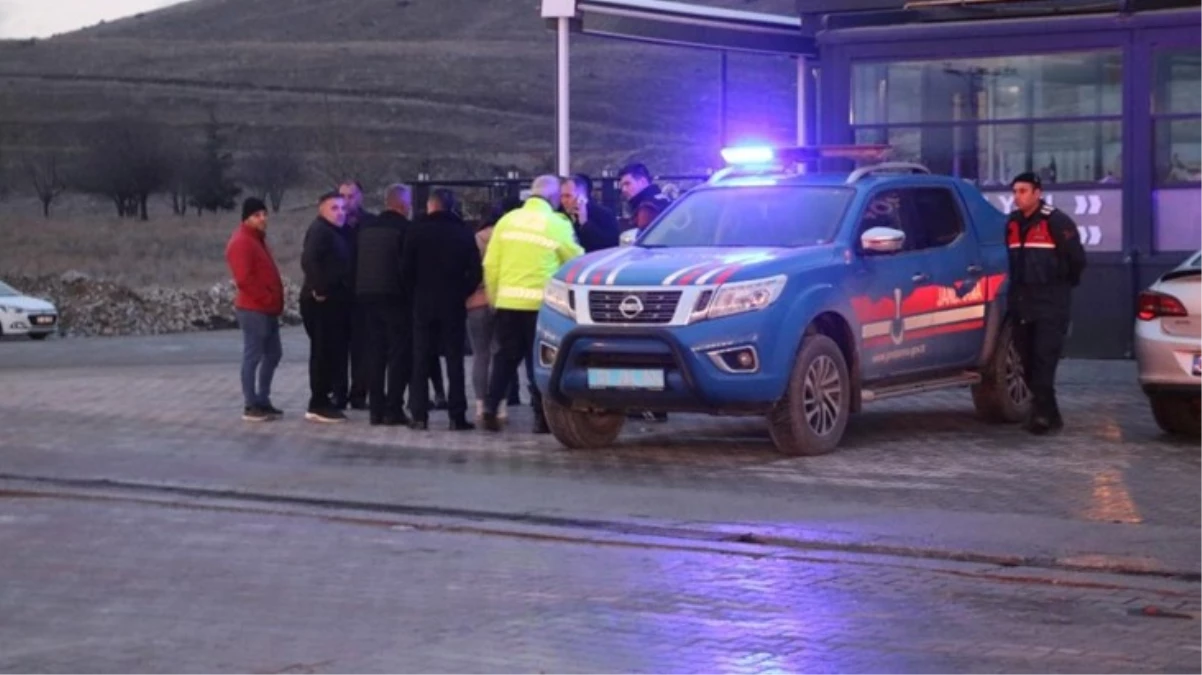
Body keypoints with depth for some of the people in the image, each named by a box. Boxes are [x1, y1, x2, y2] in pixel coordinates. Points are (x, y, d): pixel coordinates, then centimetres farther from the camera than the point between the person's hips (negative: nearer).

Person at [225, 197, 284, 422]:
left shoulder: (257, 240, 18)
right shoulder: (241, 242, -14)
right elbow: (244, 279, -22)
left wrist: (275, 301, 15)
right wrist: (267, 299, -17)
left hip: (268, 309, 10)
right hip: (253, 309, -10)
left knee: (273, 354, 14)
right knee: (253, 356, -6)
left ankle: (263, 400, 22)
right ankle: (250, 406, -2)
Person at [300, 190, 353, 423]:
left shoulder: (337, 232, 19)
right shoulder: (319, 230, -12)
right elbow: (309, 260, -25)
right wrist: (319, 289, -24)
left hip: (335, 300, 10)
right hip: (322, 301, -10)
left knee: (332, 352, 12)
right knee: (324, 352, -8)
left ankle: (322, 400, 19)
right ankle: (319, 404, -5)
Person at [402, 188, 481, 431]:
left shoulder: (417, 230, -3)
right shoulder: (464, 232, -1)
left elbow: (406, 269, -6)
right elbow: (475, 272, -5)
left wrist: (417, 289, 9)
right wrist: (462, 293, 7)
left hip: (424, 302, 0)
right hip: (454, 304, 0)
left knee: (421, 360, 6)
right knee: (454, 360, 3)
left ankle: (420, 415, 1)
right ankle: (457, 416, -1)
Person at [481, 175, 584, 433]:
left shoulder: (507, 220, 5)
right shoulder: (557, 224, -5)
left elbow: (490, 264, 4)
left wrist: (493, 295, 15)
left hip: (507, 301, 3)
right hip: (539, 302, -3)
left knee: (506, 356, 12)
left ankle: (491, 407, 3)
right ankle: (541, 414, 3)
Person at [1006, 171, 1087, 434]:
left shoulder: (1057, 222, -9)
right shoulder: (1013, 223, 13)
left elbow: (1077, 258, -6)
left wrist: (1065, 283, 7)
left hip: (1051, 303, -7)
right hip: (1022, 303, 7)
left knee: (1045, 357, -15)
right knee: (1028, 361, 5)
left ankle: (1042, 412, -19)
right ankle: (1048, 414, 12)